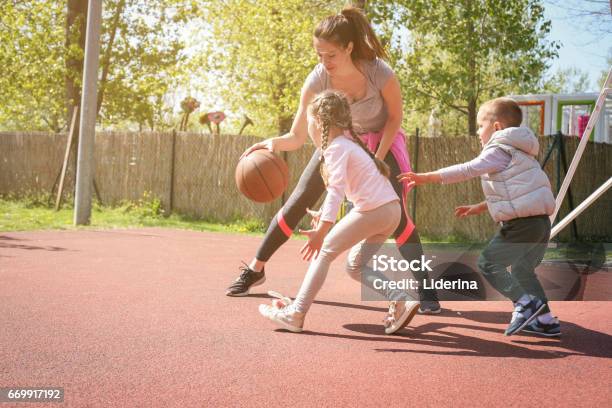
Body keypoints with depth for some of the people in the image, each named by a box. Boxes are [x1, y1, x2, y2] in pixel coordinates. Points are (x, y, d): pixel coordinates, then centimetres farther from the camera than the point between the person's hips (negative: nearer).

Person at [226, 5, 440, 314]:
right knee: (299, 200, -3)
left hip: (382, 140, -2)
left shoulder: (380, 73, -33)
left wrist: (377, 159, -21)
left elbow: (395, 117, -14)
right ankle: (256, 269, 11)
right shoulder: (317, 80, -27)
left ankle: (424, 288, -8)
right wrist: (273, 143, -45)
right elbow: (297, 137, -25)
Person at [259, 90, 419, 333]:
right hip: (392, 210, 9)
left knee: (325, 251, -2)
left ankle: (295, 314, -3)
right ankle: (401, 302, 1)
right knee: (355, 267, 15)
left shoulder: (336, 147, -8)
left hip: (372, 210, -9)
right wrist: (323, 213, 35)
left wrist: (321, 231, -27)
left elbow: (336, 190, -21)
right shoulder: (348, 141, 22)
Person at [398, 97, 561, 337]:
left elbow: (467, 170, -16)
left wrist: (427, 177, -16)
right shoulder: (518, 152, 23)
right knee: (523, 270, 20)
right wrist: (479, 207, 26)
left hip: (522, 222, -10)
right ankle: (545, 320, 19)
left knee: (489, 263, -2)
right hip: (541, 220, 10)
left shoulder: (499, 150, -6)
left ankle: (525, 302, -9)